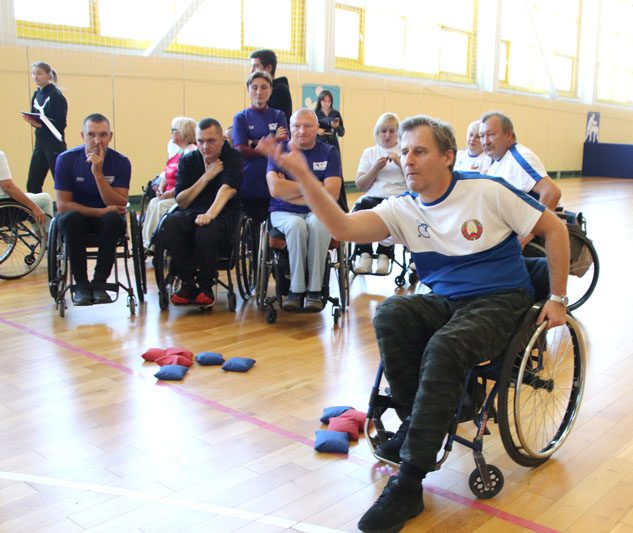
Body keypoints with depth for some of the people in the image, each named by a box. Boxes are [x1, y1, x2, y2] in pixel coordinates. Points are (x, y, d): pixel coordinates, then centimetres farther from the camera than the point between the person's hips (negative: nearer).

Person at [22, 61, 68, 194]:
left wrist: (40, 124, -24)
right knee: (32, 184, 8)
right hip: (40, 143, 8)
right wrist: (31, 120, -8)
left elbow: (61, 123, -16)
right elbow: (36, 118, 14)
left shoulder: (55, 95, -11)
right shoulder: (37, 94, 11)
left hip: (55, 145, -7)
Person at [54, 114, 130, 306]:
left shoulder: (120, 162, -10)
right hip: (78, 218, 0)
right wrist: (100, 211, -22)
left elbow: (119, 205, -18)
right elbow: (62, 205, -12)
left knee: (114, 218, -34)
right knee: (71, 218, -34)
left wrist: (98, 173, -28)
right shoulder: (66, 159, -10)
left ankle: (99, 283, -23)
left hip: (106, 220, 0)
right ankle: (81, 284, -22)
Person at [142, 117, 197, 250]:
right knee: (153, 202, -14)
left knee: (160, 206, -25)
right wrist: (161, 188, 3)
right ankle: (146, 241, -17)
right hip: (170, 195, 8)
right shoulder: (177, 152, 19)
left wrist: (170, 193, -18)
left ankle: (151, 243, -16)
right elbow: (166, 174, 23)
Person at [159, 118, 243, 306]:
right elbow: (181, 201, -1)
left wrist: (210, 214, -41)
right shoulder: (187, 160, 7)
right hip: (191, 212, 3)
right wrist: (206, 177, -10)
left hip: (223, 213, -3)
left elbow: (227, 188, -23)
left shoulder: (233, 157, -3)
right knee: (169, 225, -31)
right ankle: (188, 283, -16)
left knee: (206, 231, -38)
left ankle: (205, 286, -14)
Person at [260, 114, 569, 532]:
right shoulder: (404, 209, 1)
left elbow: (554, 228, -1)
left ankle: (409, 485, -25)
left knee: (443, 348, -34)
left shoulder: (487, 191, -8)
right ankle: (418, 421, -7)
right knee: (391, 314, -27)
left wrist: (558, 299, -3)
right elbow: (343, 227, -16)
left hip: (499, 301, -4)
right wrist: (303, 176, -28)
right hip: (444, 302, 4)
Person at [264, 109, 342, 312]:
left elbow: (331, 194, -10)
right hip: (284, 213, 0)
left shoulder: (329, 152, 4)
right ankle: (296, 289, -25)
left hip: (317, 211, 0)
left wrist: (290, 191, -9)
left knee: (318, 224, -34)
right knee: (297, 225, -34)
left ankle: (314, 291, -27)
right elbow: (275, 189, -13)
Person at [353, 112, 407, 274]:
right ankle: (365, 253, -24)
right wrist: (376, 168, -3)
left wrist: (399, 162, -7)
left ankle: (384, 254, -24)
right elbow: (360, 185, 12)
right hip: (374, 196, 2)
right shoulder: (369, 152, 21)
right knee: (361, 205, -34)